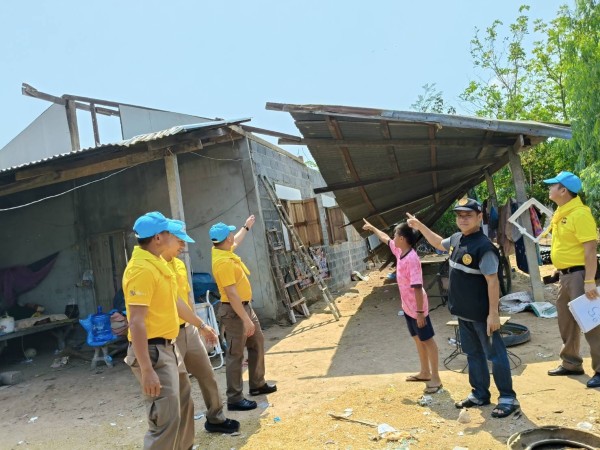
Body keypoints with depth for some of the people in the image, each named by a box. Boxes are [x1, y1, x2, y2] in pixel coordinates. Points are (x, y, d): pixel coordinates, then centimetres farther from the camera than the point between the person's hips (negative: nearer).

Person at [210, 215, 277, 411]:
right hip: (234, 310, -11)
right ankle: (234, 399, 7)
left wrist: (246, 227, 43)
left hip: (245, 306, 11)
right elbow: (231, 294, -28)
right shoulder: (223, 262, -26)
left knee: (257, 343, 19)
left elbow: (236, 241, 31)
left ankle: (257, 384, 32)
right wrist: (246, 320, -27)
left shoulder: (225, 251, 4)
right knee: (235, 355, -2)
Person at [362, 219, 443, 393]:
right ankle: (425, 372, 32)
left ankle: (435, 378, 9)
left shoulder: (412, 259, -27)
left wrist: (420, 312, -26)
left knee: (427, 340, 0)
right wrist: (372, 228, 33)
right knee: (418, 339, 18)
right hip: (407, 306, 9)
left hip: (417, 307, -9)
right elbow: (385, 239, 22)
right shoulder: (399, 251, 0)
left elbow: (417, 287, -28)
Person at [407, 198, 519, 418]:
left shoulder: (483, 246, -21)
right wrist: (420, 226, 23)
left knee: (495, 354, 4)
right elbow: (439, 243, 27)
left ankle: (508, 398, 17)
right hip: (463, 312, 8)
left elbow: (492, 281, -21)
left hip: (482, 314, -8)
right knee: (473, 354, 18)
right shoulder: (456, 239, 4)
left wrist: (493, 313, -22)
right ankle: (480, 393, 32)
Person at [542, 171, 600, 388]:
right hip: (564, 273, 10)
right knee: (566, 321, 18)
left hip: (578, 273, -10)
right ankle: (571, 363, 32)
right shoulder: (560, 212, 10)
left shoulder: (580, 214, -19)